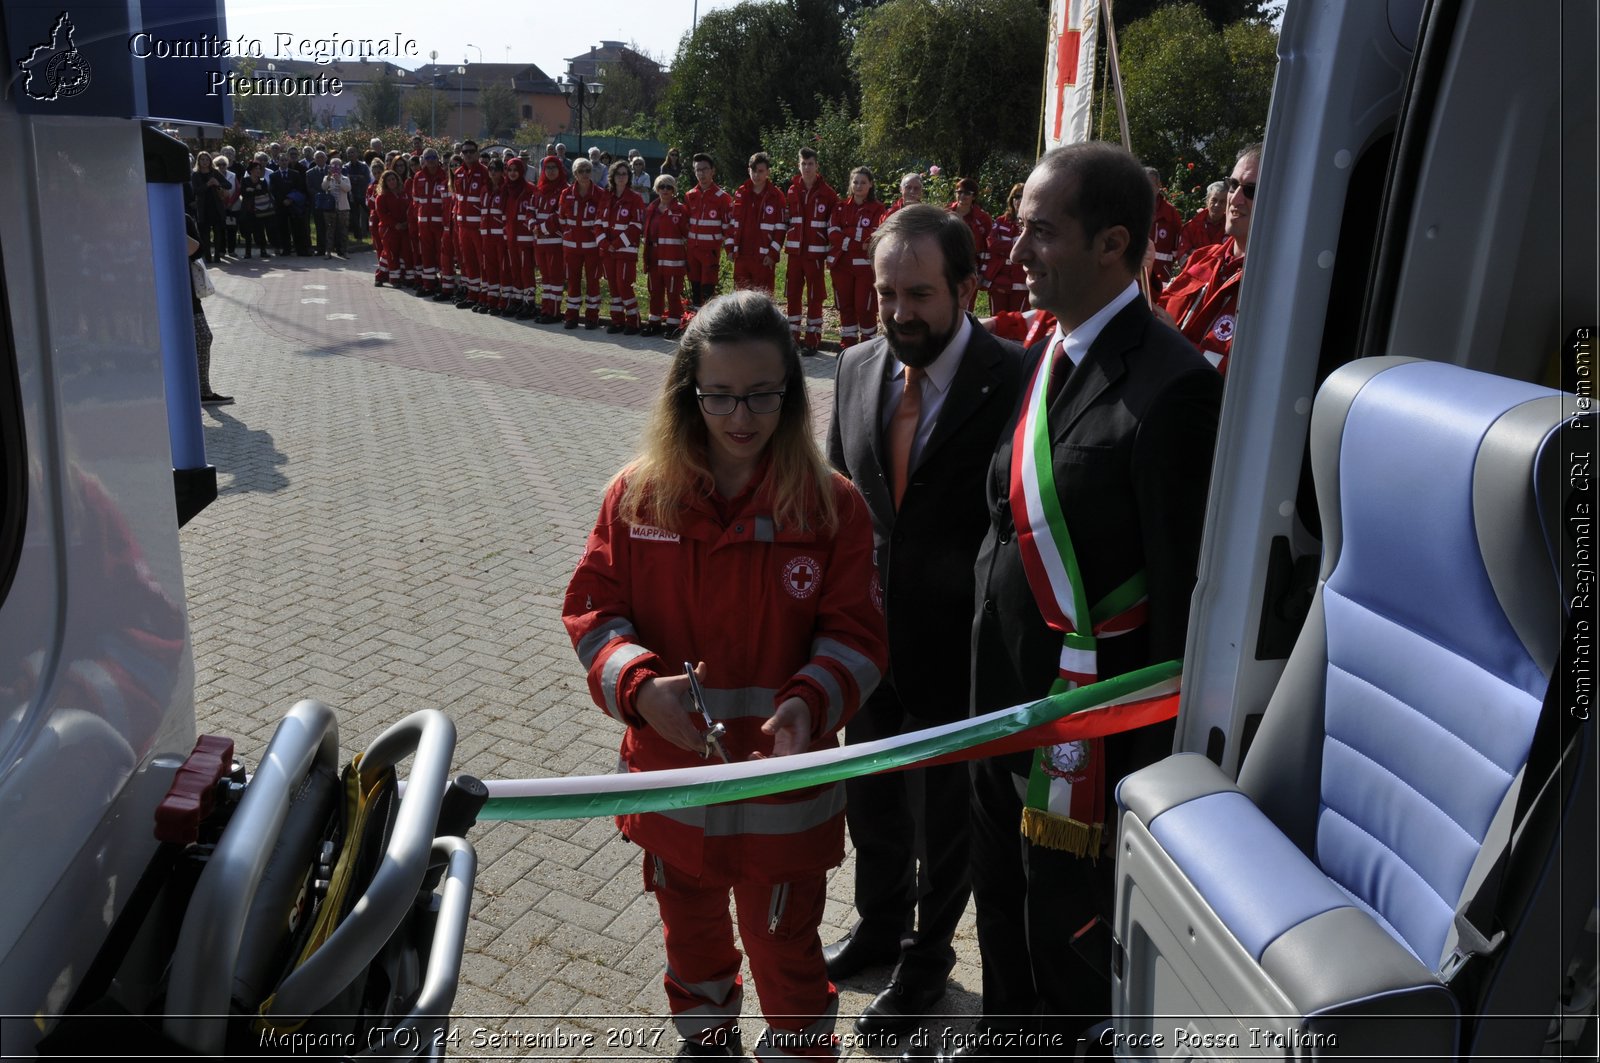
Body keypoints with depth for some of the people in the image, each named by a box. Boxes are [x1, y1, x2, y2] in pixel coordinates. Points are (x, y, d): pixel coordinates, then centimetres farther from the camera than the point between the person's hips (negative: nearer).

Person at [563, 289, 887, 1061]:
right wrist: (640, 684, -24)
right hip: (671, 772, 3)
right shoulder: (639, 495, -9)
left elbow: (856, 632, -10)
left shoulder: (831, 504, -13)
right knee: (690, 928, 28)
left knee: (785, 951, 13)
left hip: (785, 781, -3)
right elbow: (591, 608, -6)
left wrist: (811, 702, -29)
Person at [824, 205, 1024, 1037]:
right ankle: (878, 926, 53)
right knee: (869, 794, 24)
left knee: (944, 812, 18)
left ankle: (927, 954, 45)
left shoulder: (1014, 382, -19)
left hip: (959, 645, -5)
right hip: (868, 630, 5)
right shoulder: (857, 368, -1)